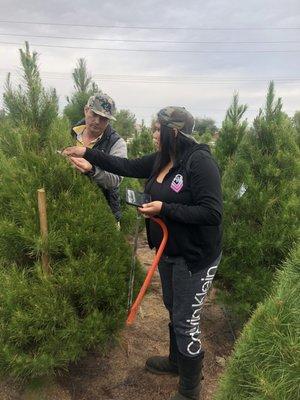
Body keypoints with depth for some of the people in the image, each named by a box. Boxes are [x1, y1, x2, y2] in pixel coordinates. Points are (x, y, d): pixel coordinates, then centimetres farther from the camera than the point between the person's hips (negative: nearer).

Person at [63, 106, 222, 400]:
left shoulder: (200, 162, -23)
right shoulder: (161, 160, 1)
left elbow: (212, 213, -27)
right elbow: (127, 167, 9)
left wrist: (164, 209, -27)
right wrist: (88, 154, 8)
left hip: (195, 258, -8)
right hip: (168, 252, 8)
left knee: (186, 322, 6)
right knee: (173, 310, 24)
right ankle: (176, 361, 50)